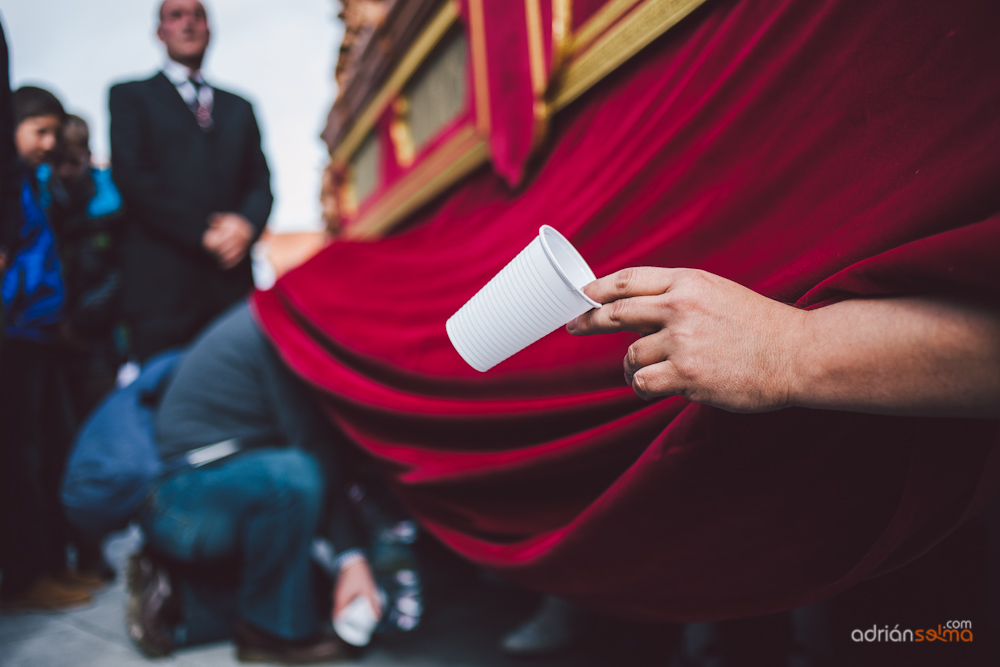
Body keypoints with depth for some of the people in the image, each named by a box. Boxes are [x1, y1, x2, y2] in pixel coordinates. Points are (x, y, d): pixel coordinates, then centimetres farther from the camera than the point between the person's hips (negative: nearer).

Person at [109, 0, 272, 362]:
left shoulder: (239, 107, 23)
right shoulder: (129, 95, 12)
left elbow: (260, 182, 14)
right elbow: (132, 176, -2)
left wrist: (246, 225, -8)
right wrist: (203, 233, -9)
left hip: (232, 281, 3)